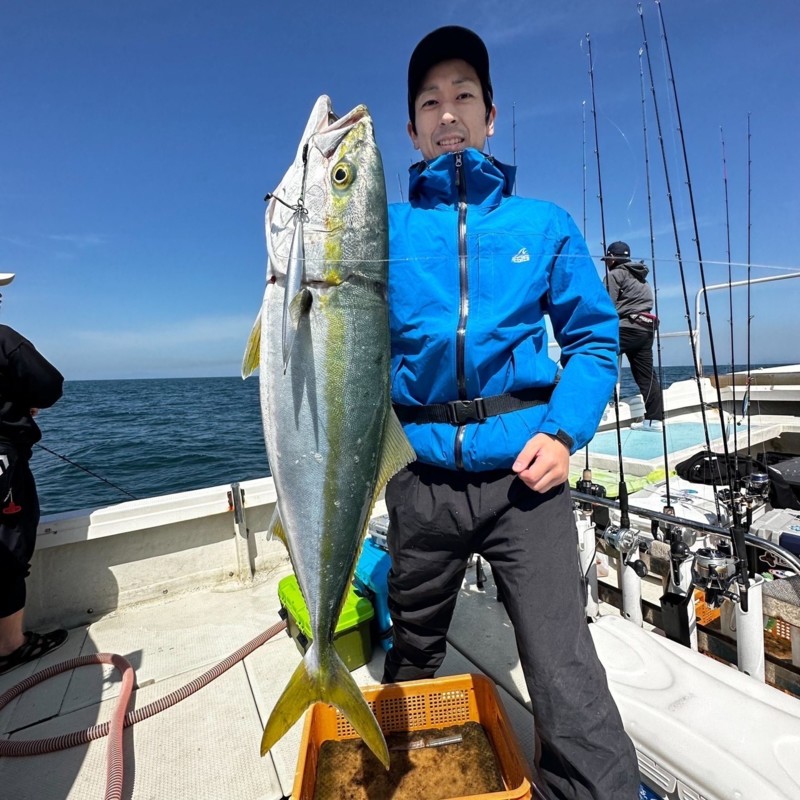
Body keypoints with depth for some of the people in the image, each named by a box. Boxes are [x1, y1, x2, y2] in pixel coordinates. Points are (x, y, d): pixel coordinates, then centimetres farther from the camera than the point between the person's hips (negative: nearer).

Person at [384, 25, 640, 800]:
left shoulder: (544, 223, 8)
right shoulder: (386, 230, 8)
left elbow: (594, 336, 7)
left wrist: (565, 430, -9)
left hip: (521, 466, -1)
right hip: (421, 471, 2)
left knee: (565, 668, -8)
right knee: (413, 651, 22)